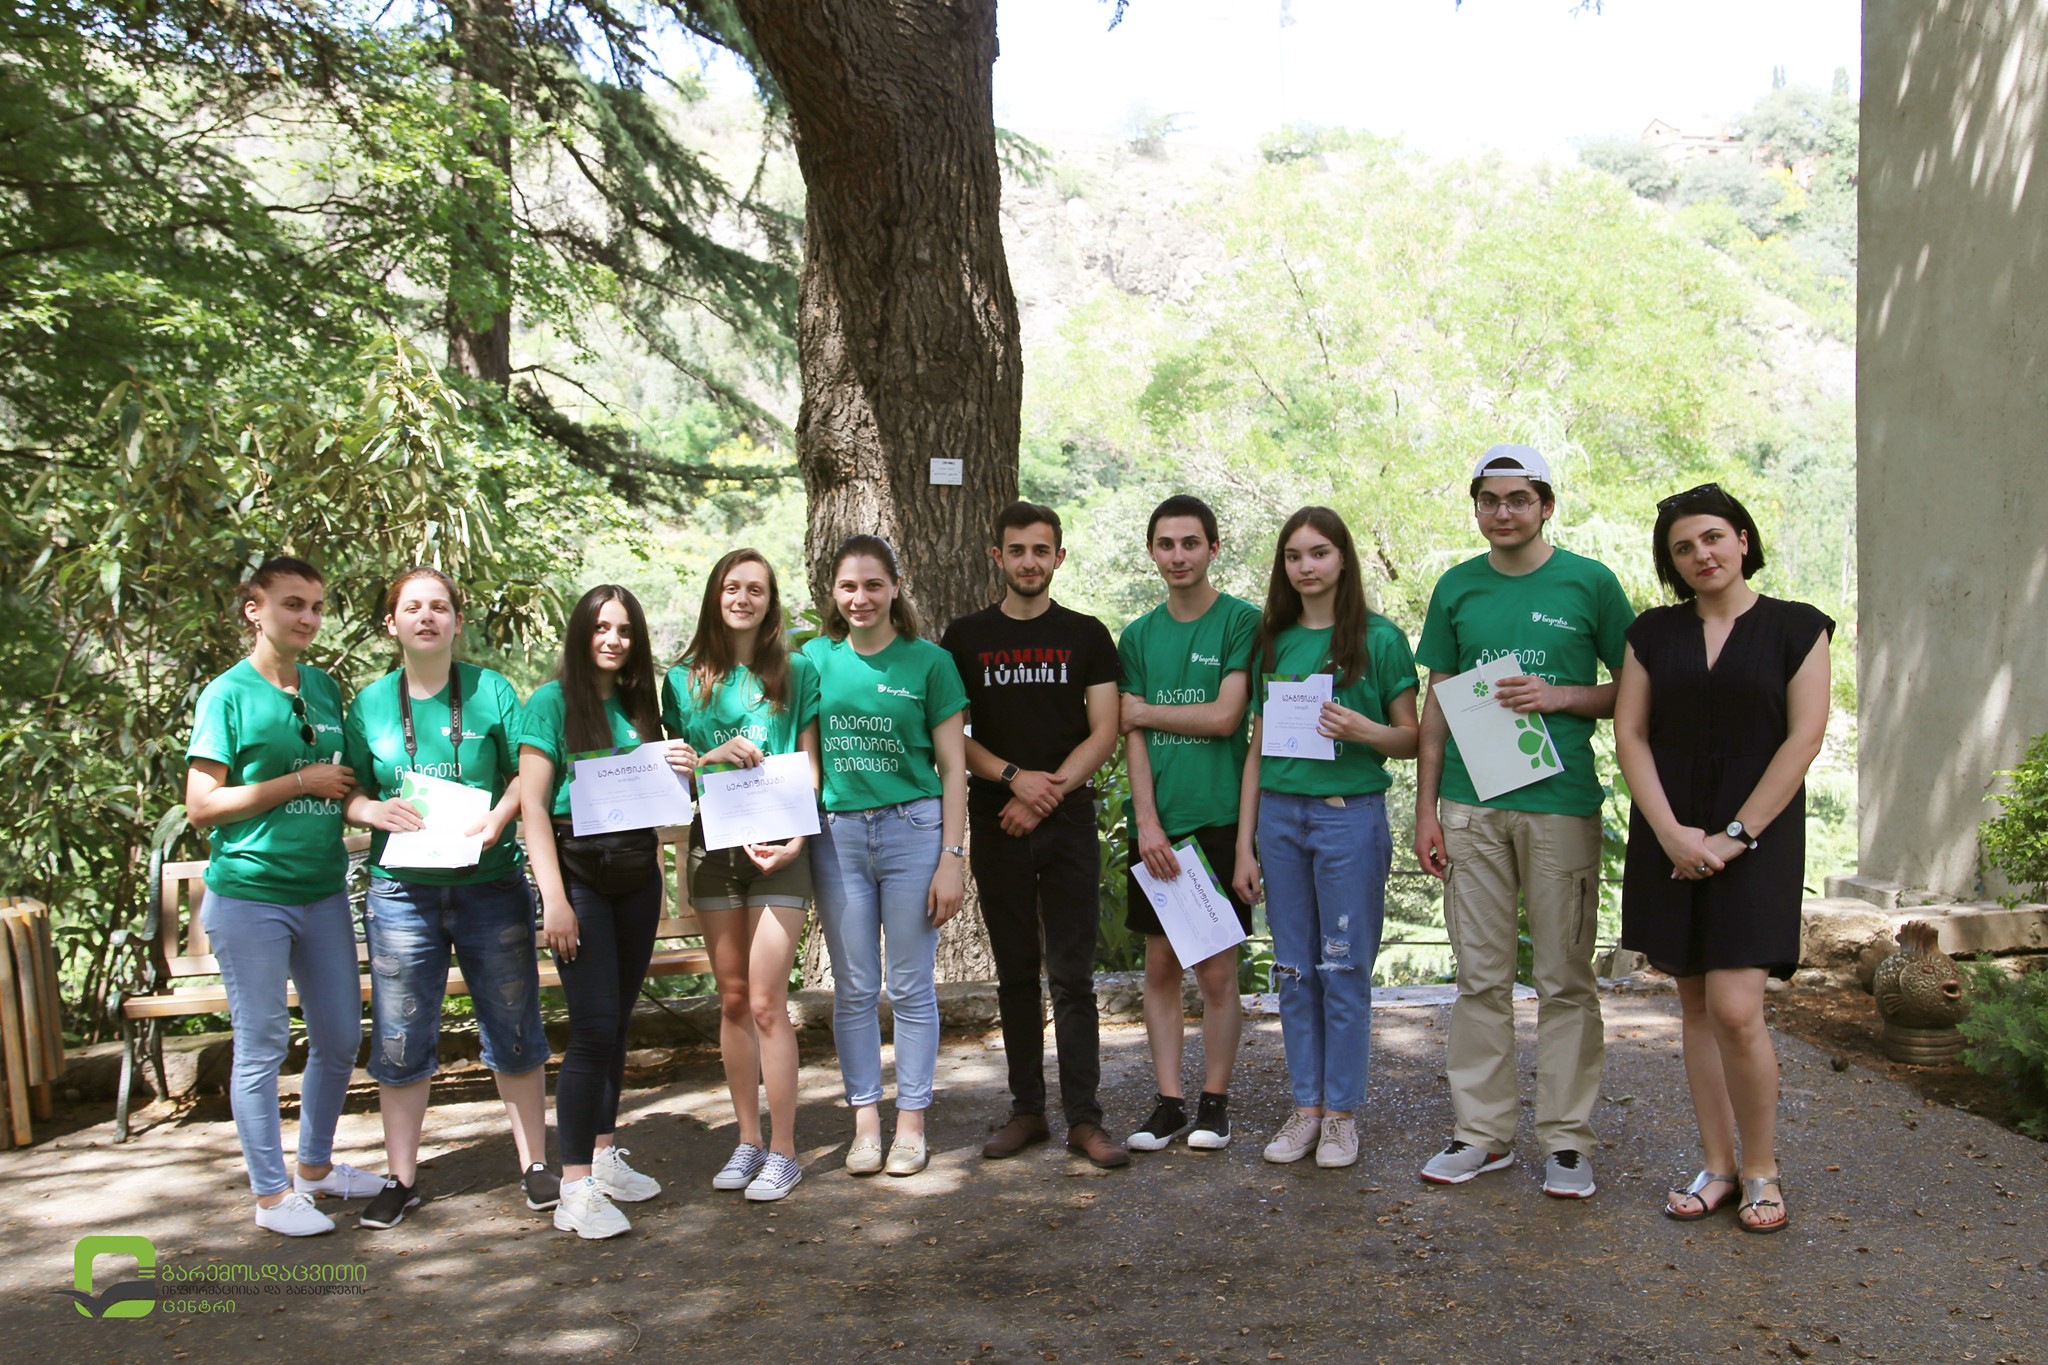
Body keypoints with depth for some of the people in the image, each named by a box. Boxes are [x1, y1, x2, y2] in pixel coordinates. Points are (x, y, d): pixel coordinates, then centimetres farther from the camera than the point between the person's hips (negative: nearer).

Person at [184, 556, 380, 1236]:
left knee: (340, 1038, 12)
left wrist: (356, 794, 2)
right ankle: (272, 1193, 16)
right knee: (262, 1046, 3)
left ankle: (316, 1165, 31)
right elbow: (202, 805, -12)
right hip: (250, 896, -6)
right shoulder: (228, 694, -7)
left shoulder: (325, 687, 11)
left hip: (323, 892, 6)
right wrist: (301, 781, -14)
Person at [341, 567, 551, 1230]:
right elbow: (346, 791, 9)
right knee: (400, 1040, 6)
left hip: (491, 885, -1)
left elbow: (528, 774, 1)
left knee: (514, 1031, 7)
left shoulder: (491, 690, 2)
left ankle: (535, 1163, 21)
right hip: (403, 892, 1)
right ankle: (401, 1177, 21)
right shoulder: (371, 702, 6)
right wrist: (375, 810, -12)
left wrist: (500, 816, -17)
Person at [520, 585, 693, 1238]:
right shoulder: (553, 699, -5)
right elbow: (533, 804, -10)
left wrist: (676, 770, -2)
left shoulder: (637, 702, 13)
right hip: (579, 871, -6)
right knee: (593, 1026, -11)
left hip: (637, 873, 6)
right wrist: (554, 898, -18)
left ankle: (604, 1156, 24)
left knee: (618, 1023, 11)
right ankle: (575, 1187, -5)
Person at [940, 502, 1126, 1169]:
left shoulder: (1087, 636, 6)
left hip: (1069, 821, -1)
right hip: (995, 822, 1)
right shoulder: (966, 637, 7)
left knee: (1072, 975, -2)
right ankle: (1027, 1109, 17)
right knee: (1015, 973, 8)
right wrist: (1015, 777, -11)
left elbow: (1103, 733, 1)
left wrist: (1049, 792, -11)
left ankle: (1084, 1116, 3)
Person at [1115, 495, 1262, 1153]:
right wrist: (1147, 822, -7)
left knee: (1216, 970, 2)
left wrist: (1144, 711, 0)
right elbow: (1133, 739, 4)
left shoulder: (1243, 622, -2)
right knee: (1160, 964, 8)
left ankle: (1214, 1101, 15)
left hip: (1219, 819, -4)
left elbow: (1224, 717, -11)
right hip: (1156, 822, 4)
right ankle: (1168, 1101, 17)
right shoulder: (1138, 636, 11)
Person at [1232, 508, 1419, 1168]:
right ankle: (1305, 1106, 19)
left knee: (1344, 969, 2)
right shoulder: (1273, 641, 10)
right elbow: (1256, 747, 11)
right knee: (1294, 970, 8)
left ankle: (1342, 1112, 14)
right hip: (1280, 814, 4)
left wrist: (1361, 729, -20)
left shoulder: (1378, 638, -1)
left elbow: (1412, 738, 1)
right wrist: (1245, 842, 7)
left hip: (1350, 812, -4)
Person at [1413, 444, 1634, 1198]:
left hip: (1561, 803, -2)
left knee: (1565, 978, 3)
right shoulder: (1457, 588, 9)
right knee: (1481, 977, 8)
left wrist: (1562, 697, -12)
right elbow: (1437, 703, 12)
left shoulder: (1589, 583, 1)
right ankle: (1483, 1131, 18)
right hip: (1470, 806, 3)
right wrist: (1425, 809, 6)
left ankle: (1566, 1139, 14)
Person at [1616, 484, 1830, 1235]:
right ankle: (1718, 1165, 17)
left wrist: (1735, 835, -11)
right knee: (1695, 1003, 6)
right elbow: (1629, 734, 4)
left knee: (1735, 1008, -11)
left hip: (1755, 837, -3)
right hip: (1671, 840, 3)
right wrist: (1671, 832, -8)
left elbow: (1805, 737, -5)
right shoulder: (1653, 632, 8)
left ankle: (1762, 1168, 8)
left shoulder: (1796, 628, 1)